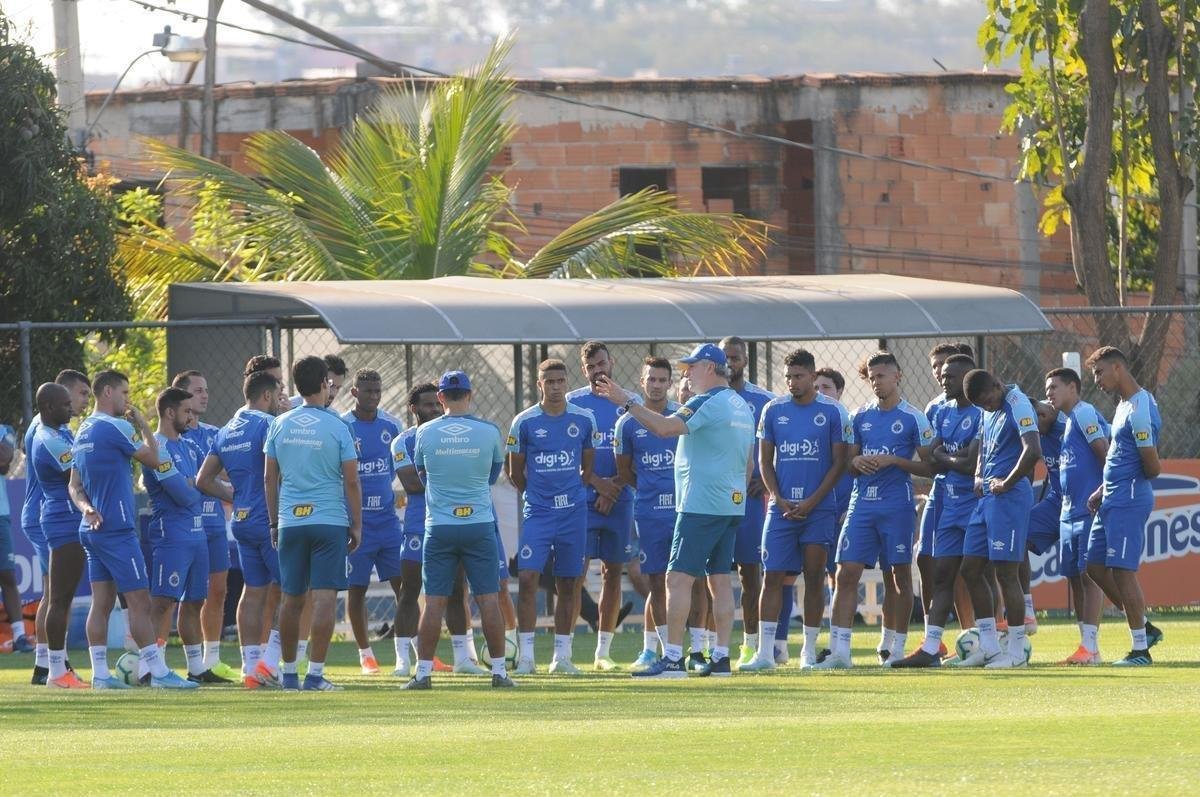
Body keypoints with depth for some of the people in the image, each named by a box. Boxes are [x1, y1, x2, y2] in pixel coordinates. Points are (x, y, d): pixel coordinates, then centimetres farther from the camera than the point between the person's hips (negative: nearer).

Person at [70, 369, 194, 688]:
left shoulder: (83, 432, 15)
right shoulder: (113, 427, -13)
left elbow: (75, 485, 16)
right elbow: (152, 459, -6)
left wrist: (86, 507, -3)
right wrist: (143, 425, 9)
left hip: (92, 529, 9)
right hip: (116, 528, -9)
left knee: (101, 602, 7)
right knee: (139, 602, -7)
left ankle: (100, 674, 4)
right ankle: (158, 672, -8)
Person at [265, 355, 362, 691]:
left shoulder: (280, 425, 5)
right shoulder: (337, 427, -5)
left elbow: (271, 479, 9)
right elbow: (351, 481, -4)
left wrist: (274, 522, 17)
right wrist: (357, 525, 5)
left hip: (290, 522, 4)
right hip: (330, 521, -4)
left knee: (292, 599, 11)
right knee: (325, 597, -4)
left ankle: (289, 673, 16)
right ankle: (315, 674, -10)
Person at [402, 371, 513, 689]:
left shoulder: (425, 433, -2)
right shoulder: (489, 432, -3)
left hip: (439, 528, 0)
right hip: (480, 524, 0)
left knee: (434, 600, 3)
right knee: (488, 599, 3)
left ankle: (423, 671, 2)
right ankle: (499, 670, 2)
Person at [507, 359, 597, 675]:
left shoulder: (584, 420, 4)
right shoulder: (525, 422, -2)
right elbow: (515, 472, 7)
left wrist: (569, 493, 10)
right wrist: (537, 494, 8)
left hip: (573, 510, 2)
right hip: (538, 513, -2)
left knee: (568, 585, 6)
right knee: (527, 578, -13)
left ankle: (562, 655, 14)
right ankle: (526, 655, -9)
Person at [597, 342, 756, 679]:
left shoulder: (707, 403, -13)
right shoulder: (743, 407, 16)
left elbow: (665, 427, -25)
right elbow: (749, 464, 21)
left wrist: (626, 401, -20)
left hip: (700, 506, -9)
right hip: (733, 505, 9)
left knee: (678, 577, -9)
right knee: (719, 579, 10)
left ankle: (673, 658, -15)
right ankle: (721, 657, 7)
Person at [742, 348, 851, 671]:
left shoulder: (832, 412, -1)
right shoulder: (773, 411, 6)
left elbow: (839, 463, -1)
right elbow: (765, 460, 9)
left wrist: (811, 502, -9)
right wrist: (779, 499, -4)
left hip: (819, 508, -1)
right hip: (782, 507, 2)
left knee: (814, 578, 2)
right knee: (773, 576, -4)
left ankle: (809, 650, 10)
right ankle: (765, 652, -5)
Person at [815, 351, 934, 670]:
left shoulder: (913, 419, -1)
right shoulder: (860, 417, 13)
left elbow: (929, 466, -2)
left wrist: (893, 461, -14)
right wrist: (857, 462, -4)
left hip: (897, 507, -4)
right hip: (862, 503, 4)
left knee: (899, 575, 3)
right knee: (847, 573, -5)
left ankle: (897, 647, 11)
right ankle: (839, 651, -7)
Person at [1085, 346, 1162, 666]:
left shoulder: (1140, 409, -18)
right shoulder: (1125, 404, 14)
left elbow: (1152, 467, -18)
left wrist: (1133, 484, 1)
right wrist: (1102, 491, 19)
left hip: (1128, 502, -10)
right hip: (1113, 501, 10)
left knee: (1122, 571, -7)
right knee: (1096, 566, 12)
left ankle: (1140, 650, -1)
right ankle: (1144, 628, 20)